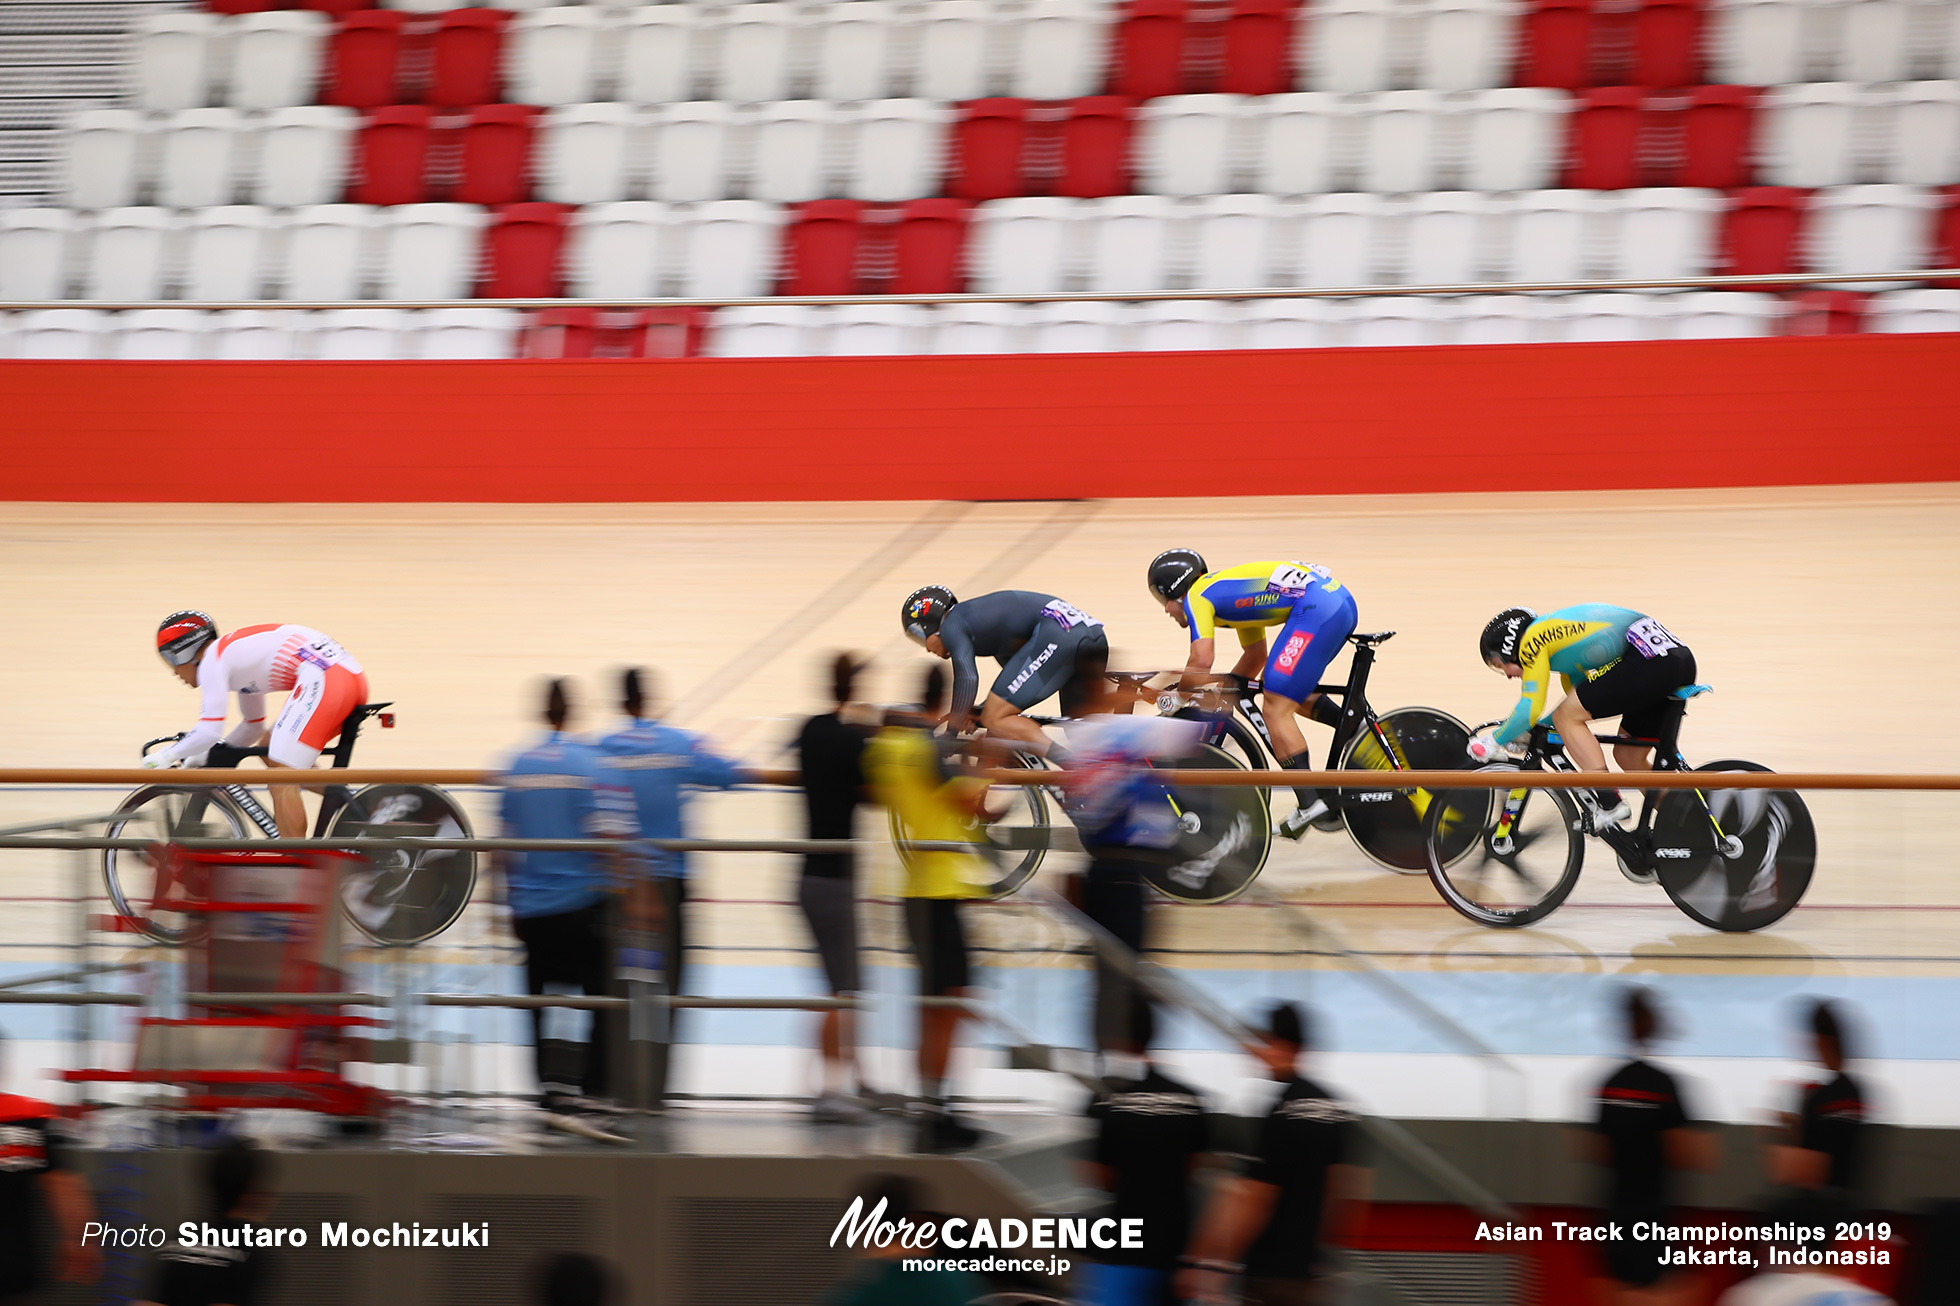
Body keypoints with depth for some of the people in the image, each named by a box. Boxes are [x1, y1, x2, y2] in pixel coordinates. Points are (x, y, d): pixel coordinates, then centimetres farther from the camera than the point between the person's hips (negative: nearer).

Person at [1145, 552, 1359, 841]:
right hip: (1343, 602, 10)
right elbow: (1257, 655, 34)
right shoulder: (1224, 590, 29)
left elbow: (1202, 661, -9)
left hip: (1317, 607, -10)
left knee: (1275, 709, -5)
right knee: (1291, 696, 25)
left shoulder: (1195, 597, 2)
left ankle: (1310, 804, -8)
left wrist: (1178, 697, 7)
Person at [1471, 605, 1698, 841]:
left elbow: (1530, 709, -5)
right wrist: (1526, 731, 35)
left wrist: (1493, 741, 8)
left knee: (1566, 718, -1)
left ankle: (1610, 803, -7)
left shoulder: (1533, 639, 2)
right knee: (1628, 757, 19)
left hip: (1647, 661, -10)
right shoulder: (1555, 634, 29)